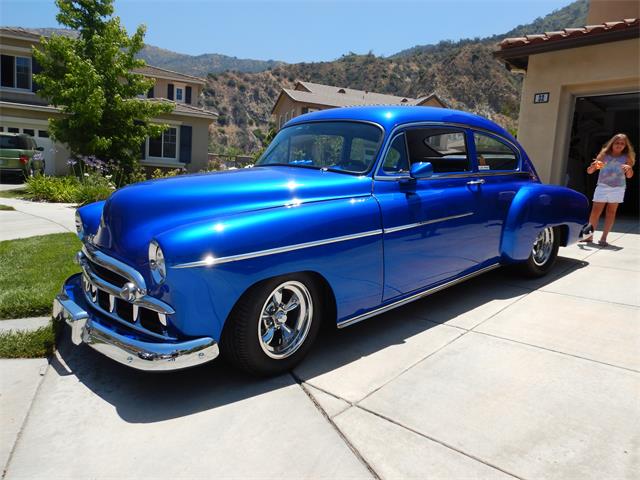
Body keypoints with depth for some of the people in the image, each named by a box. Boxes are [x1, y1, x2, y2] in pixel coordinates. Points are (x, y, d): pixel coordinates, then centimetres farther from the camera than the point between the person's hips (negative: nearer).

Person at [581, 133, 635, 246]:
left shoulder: (626, 158, 3)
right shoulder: (604, 154, 2)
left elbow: (629, 176, 0)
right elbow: (589, 171, 1)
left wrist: (629, 169, -22)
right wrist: (593, 166, -22)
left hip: (618, 188, 0)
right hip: (602, 186, 0)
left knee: (611, 212, 1)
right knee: (595, 211, -4)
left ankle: (603, 238, 4)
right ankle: (590, 235, 4)